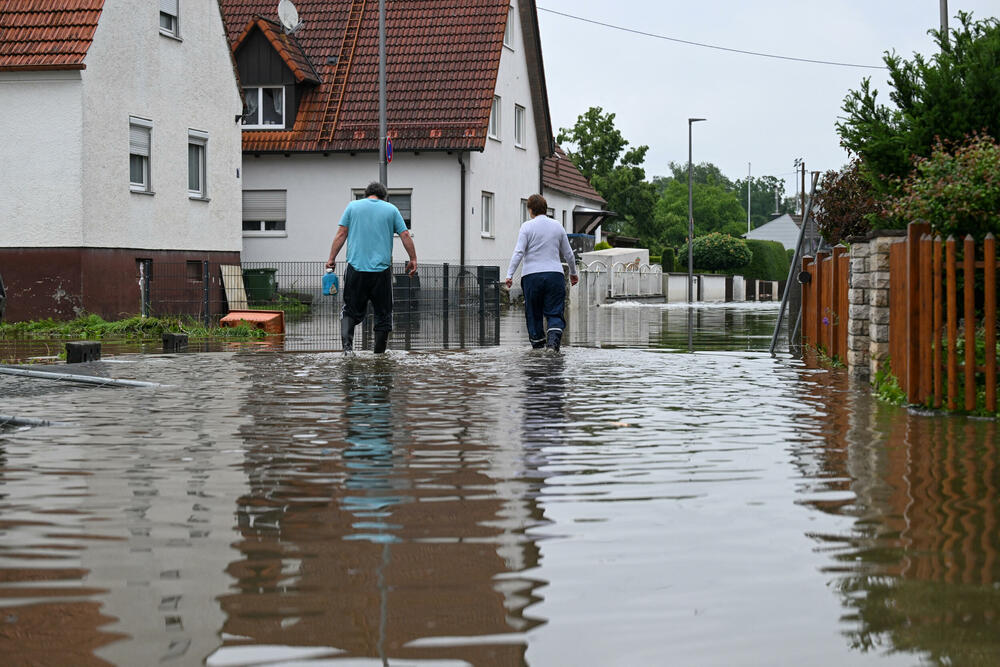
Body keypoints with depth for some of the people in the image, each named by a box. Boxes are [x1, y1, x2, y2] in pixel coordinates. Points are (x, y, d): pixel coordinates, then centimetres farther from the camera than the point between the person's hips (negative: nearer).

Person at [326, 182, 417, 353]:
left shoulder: (353, 206, 8)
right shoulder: (391, 209, 8)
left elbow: (341, 234, 3)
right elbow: (405, 236, 5)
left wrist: (332, 258, 6)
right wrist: (413, 260, 12)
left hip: (356, 267, 0)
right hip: (382, 269, 0)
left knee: (351, 310, 7)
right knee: (383, 313, 8)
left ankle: (347, 343, -15)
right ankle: (379, 353, 9)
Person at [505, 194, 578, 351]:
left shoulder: (527, 227, -2)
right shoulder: (557, 226, 10)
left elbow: (519, 252, -10)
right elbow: (568, 254, 17)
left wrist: (510, 274, -9)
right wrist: (573, 273, 30)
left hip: (532, 275, -2)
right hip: (555, 274, 2)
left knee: (533, 313, 10)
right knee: (555, 313, 1)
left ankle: (538, 343, 16)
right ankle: (553, 339, -22)